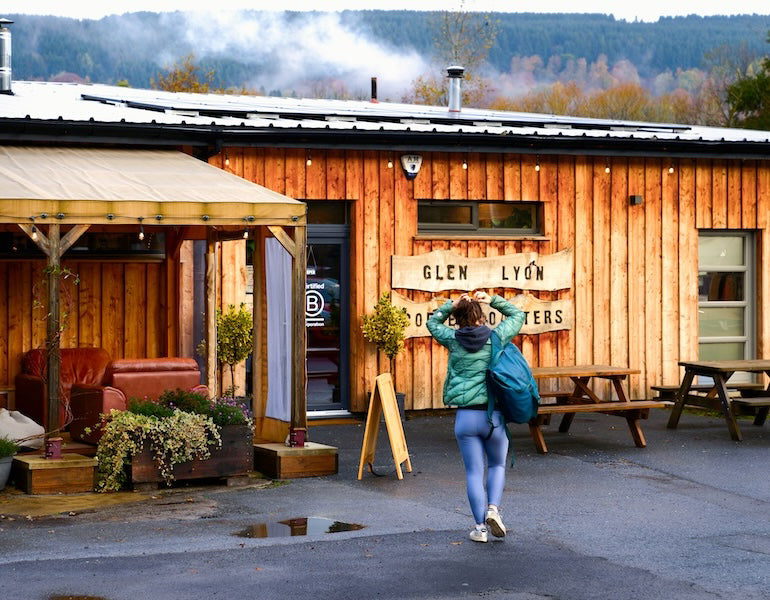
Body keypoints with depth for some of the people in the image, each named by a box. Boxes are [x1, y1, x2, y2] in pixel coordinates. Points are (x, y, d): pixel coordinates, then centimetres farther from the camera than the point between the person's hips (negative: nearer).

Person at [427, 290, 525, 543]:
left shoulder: (454, 340, 1)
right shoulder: (496, 338, 0)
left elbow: (433, 322, 21)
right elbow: (517, 315, 18)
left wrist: (451, 305, 10)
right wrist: (493, 300, 14)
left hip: (466, 416, 0)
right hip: (494, 415, 0)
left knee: (474, 472, 6)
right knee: (497, 465, 20)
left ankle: (480, 527, 5)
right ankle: (493, 507, -2)